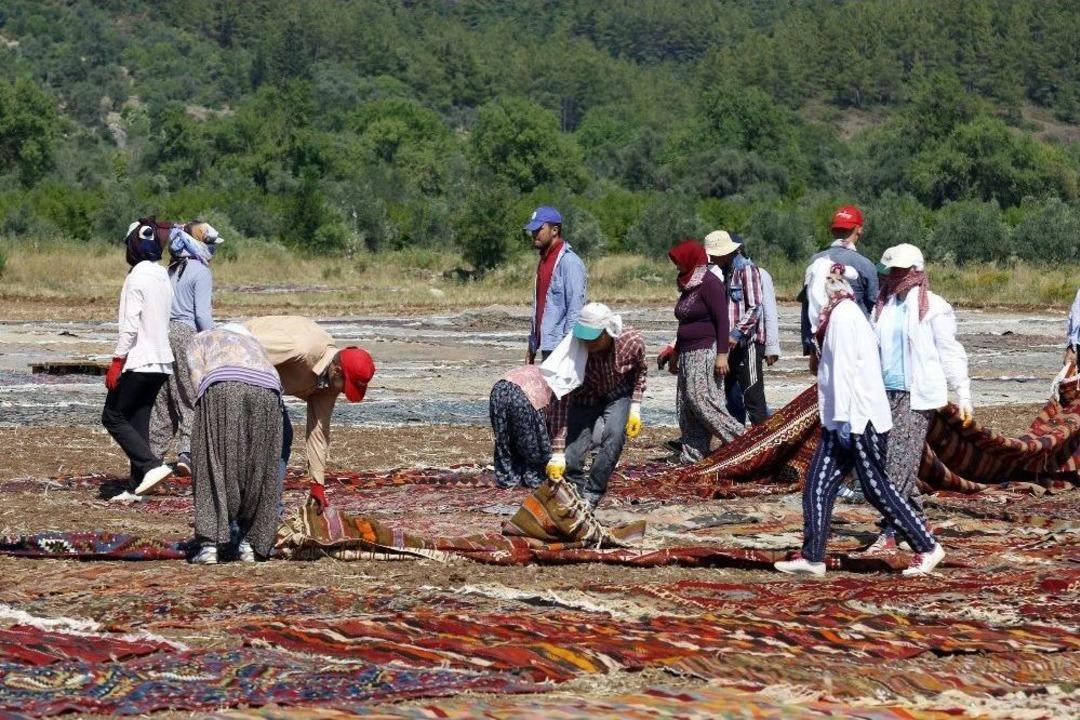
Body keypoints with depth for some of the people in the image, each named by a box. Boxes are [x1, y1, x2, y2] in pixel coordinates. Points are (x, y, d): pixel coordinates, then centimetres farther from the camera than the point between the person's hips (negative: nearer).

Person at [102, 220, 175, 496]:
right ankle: (139, 483, 8)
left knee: (113, 417, 0)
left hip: (138, 362, -8)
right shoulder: (163, 277, 12)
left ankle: (151, 465, -13)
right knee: (138, 421, 11)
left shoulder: (137, 277, -14)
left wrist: (116, 362, -14)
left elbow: (130, 326, -18)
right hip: (161, 361, 8)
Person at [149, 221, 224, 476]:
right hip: (188, 333, -7)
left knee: (163, 399, 12)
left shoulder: (171, 270, 13)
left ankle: (152, 453, 13)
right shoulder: (201, 273, -8)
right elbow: (202, 313, -14)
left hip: (165, 330, 7)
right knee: (192, 400, 0)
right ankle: (186, 453, -9)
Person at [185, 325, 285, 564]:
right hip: (266, 390, 3)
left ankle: (210, 543, 1)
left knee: (213, 468, 7)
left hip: (221, 388, -3)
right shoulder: (252, 342, 43)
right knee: (259, 471, 15)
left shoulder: (199, 341, 33)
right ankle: (249, 542, 18)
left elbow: (197, 378, 12)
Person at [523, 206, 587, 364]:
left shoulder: (569, 262, -11)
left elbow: (575, 308, -17)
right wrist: (532, 345, 21)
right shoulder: (543, 261, 18)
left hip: (561, 346, -9)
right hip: (545, 346, 9)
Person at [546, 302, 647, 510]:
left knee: (613, 436, -27)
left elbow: (640, 371, -3)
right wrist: (557, 453, -38)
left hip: (618, 396, 1)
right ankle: (577, 490, 20)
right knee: (570, 461, -12)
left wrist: (635, 408, -10)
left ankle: (592, 495, -11)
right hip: (584, 399, -1)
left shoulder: (632, 341, -29)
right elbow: (561, 403, -34)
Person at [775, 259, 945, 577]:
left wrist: (843, 418, -21)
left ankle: (927, 547, 5)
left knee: (877, 489, -3)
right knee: (817, 485, 5)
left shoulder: (843, 316, -15)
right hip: (843, 421, 10)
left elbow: (844, 369, -19)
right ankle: (812, 557, 7)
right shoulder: (837, 315, 14)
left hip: (859, 420, -10)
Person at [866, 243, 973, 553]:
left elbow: (950, 353, -3)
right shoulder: (883, 306, 14)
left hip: (916, 395, -7)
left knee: (900, 461, -12)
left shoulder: (932, 306, -4)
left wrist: (963, 394, -6)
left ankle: (890, 531, -13)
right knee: (890, 462, 7)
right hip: (886, 393, 7)